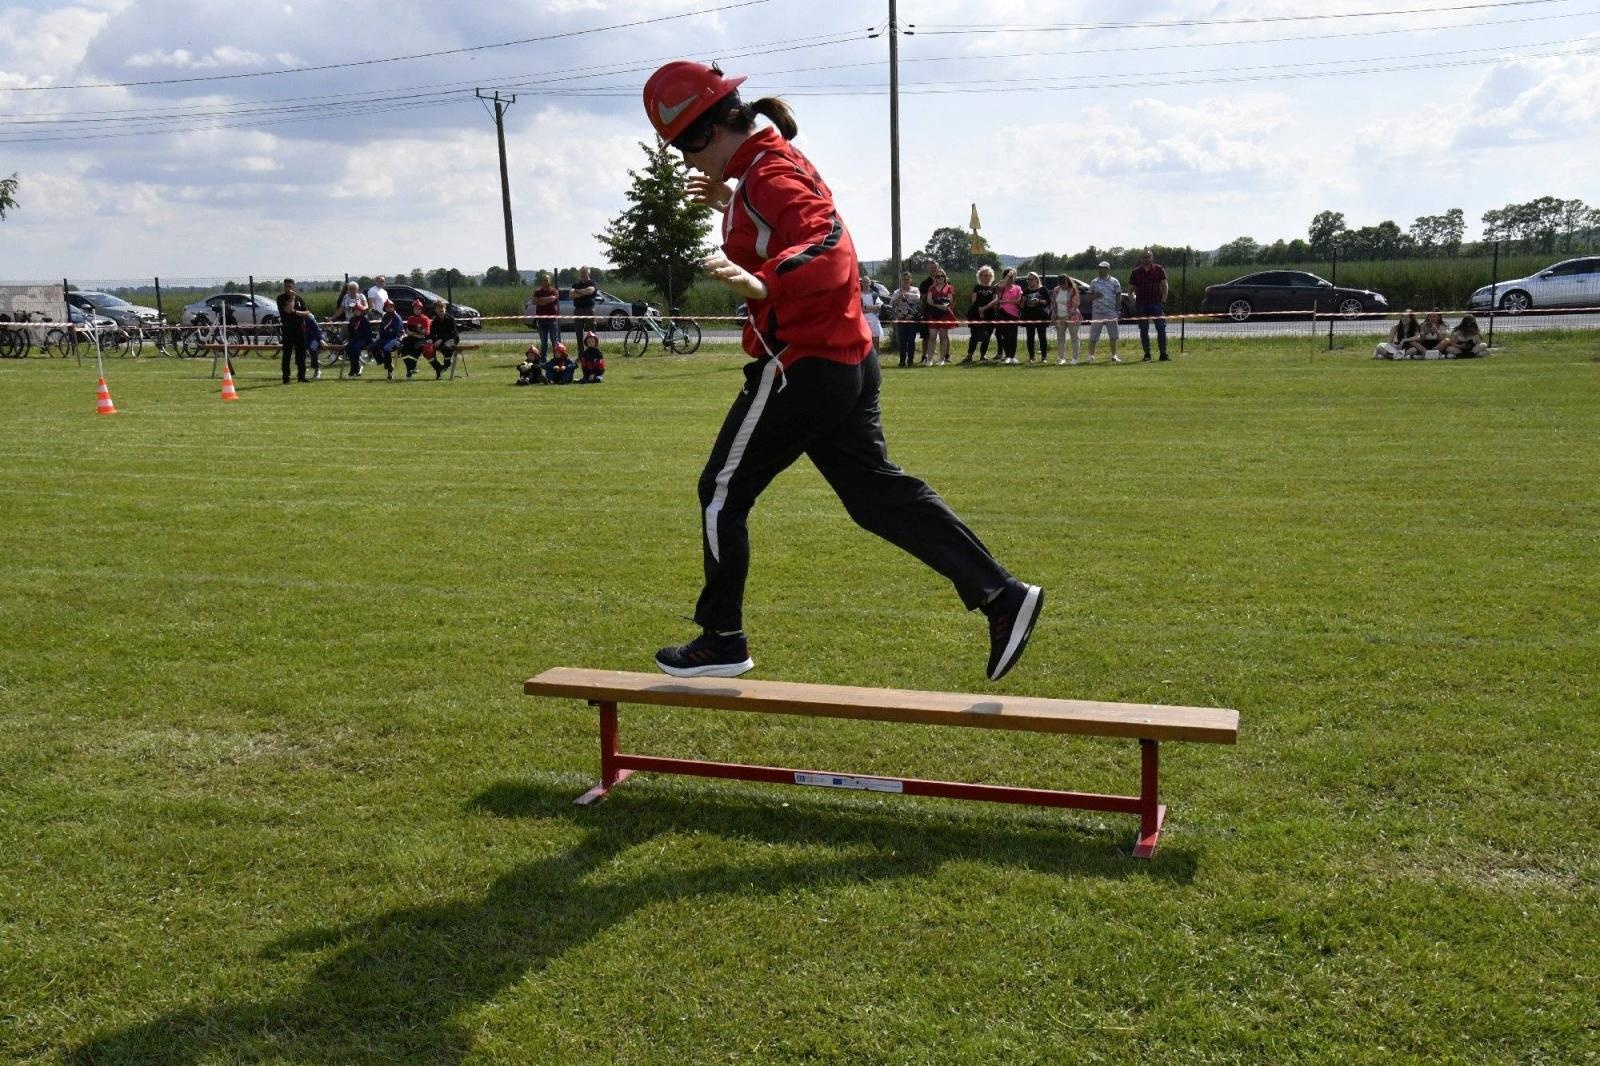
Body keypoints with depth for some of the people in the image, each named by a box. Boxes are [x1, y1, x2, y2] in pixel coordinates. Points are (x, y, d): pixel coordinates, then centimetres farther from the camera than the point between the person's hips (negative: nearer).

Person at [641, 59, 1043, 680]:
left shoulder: (769, 173, -15)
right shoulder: (772, 164, 15)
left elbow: (828, 249, -31)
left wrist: (761, 285, -46)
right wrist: (733, 206, 28)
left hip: (801, 367, -10)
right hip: (847, 360, 10)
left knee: (722, 493, 4)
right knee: (875, 491, 11)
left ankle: (722, 642, 15)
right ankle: (1001, 595, 7)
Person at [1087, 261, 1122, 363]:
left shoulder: (1114, 282, 5)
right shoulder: (1094, 282, 8)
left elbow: (1118, 296, 6)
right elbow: (1090, 297, 11)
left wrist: (1118, 307, -5)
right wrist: (1095, 296, -11)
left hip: (1111, 313, 0)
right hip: (1097, 313, 0)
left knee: (1113, 336, 2)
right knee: (1093, 336, -1)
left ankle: (1114, 356, 11)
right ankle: (1091, 355, 7)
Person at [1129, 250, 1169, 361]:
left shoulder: (1158, 269, 5)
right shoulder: (1136, 272, 6)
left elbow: (1164, 285, 7)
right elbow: (1131, 287, 11)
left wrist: (1163, 301, -2)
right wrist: (1133, 296, -10)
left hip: (1156, 303, -1)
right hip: (1141, 305, 1)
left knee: (1161, 328, -5)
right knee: (1143, 330, 3)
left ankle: (1163, 354, -1)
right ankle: (1147, 354, 11)